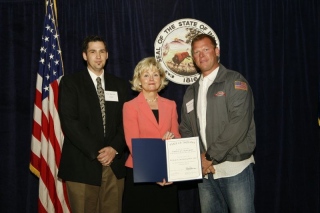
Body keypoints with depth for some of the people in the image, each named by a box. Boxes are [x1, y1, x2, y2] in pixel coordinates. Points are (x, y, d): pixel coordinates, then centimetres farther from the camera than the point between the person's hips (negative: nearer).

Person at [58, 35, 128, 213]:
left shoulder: (120, 85, 14)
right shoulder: (70, 82, 2)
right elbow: (69, 122, -9)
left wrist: (114, 148, -9)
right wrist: (96, 152, -14)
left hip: (114, 164, 3)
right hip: (82, 164, -3)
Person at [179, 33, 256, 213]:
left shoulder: (235, 81, -3)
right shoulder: (191, 92, 16)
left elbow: (239, 124, -15)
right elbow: (186, 130, 14)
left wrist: (210, 156, -14)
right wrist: (198, 158, -5)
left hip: (235, 168, -5)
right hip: (205, 171, 5)